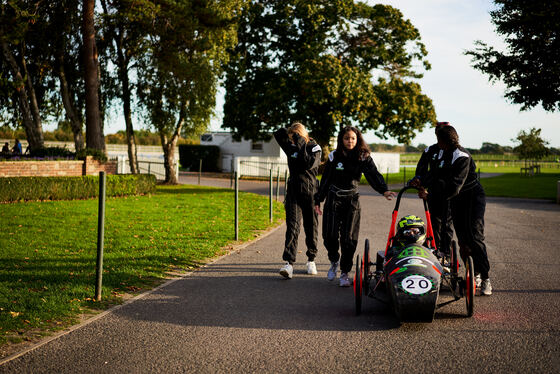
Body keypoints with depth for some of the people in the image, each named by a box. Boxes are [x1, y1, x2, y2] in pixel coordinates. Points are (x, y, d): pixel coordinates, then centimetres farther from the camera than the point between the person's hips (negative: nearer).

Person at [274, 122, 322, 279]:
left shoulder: (314, 148, -4)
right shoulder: (291, 146, 8)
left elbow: (309, 164, -19)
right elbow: (278, 134, 13)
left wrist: (301, 145, -19)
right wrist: (288, 131, -3)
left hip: (309, 191, -2)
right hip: (293, 191, 2)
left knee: (311, 227, 8)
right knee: (292, 226, -10)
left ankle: (311, 259, 25)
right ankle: (289, 263, -19)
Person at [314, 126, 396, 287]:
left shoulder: (364, 157, -1)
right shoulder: (334, 156, 2)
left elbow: (373, 174, -16)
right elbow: (325, 179, 8)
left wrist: (384, 190, -33)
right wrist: (318, 200, 7)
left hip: (352, 201, -1)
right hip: (333, 199, 1)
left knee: (349, 238, -3)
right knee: (330, 235, -6)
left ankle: (344, 273, 9)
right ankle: (334, 261, 23)